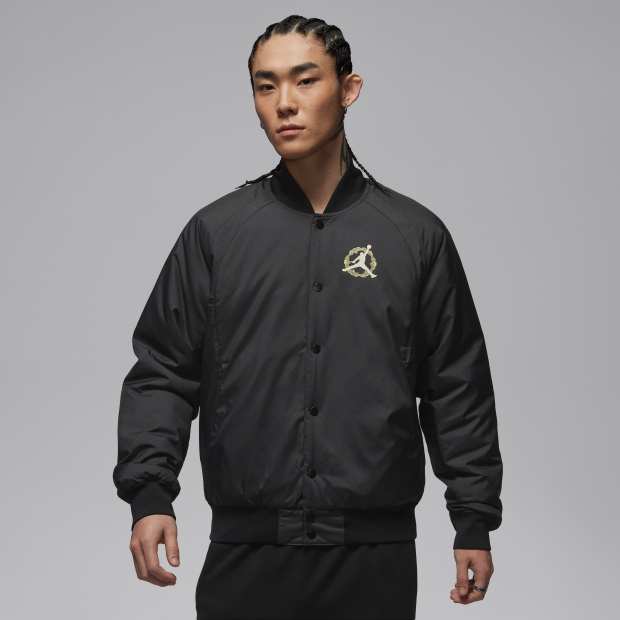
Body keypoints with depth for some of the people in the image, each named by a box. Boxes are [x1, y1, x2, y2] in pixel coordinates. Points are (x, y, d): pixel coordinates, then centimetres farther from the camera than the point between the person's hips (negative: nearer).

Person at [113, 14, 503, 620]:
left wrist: (474, 523, 6)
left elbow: (458, 389, 9)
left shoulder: (416, 234, 7)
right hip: (246, 551, 0)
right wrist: (149, 493, -7)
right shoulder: (215, 231, 7)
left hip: (377, 558, 0)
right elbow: (161, 373, 7)